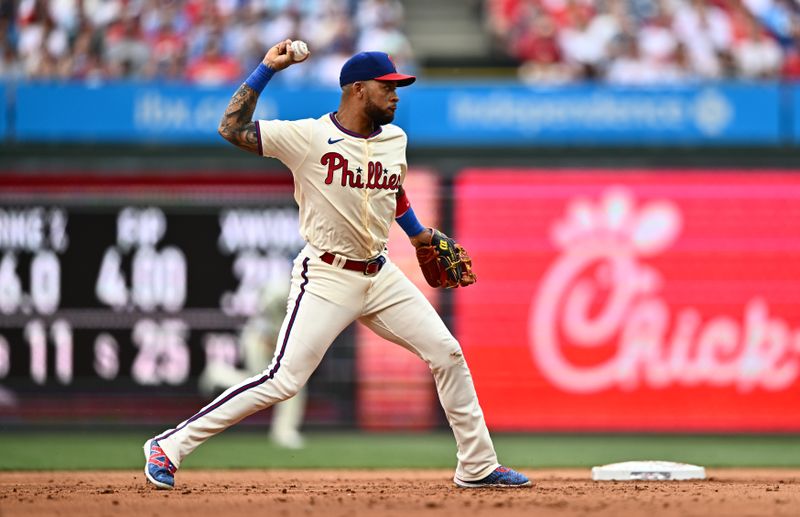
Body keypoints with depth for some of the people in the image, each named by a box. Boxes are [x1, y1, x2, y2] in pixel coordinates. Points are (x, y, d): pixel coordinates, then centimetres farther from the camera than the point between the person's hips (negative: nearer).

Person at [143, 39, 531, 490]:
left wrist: (418, 233, 29)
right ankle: (169, 447, -8)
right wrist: (267, 69, -14)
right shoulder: (308, 137, -13)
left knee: (447, 353, 4)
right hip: (326, 279, -7)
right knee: (284, 381, -14)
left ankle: (478, 466, 16)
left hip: (381, 277, 7)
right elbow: (232, 129, -15)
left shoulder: (395, 139, 7)